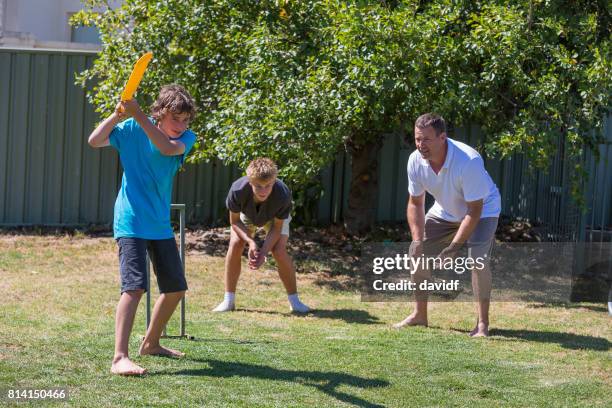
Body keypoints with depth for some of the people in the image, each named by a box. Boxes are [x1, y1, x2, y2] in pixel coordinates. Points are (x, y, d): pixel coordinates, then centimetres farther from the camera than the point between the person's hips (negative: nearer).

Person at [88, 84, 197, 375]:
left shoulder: (186, 138, -1)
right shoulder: (131, 129, -7)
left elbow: (168, 148, -24)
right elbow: (94, 141, -16)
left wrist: (138, 114, -33)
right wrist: (118, 114, -28)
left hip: (161, 224, 6)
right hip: (131, 221, -6)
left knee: (176, 288, 13)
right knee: (134, 286, -20)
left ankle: (151, 343, 34)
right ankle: (119, 358, -24)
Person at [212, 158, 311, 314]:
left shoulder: (283, 194, -42)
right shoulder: (238, 191, -41)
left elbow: (277, 228, -25)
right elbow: (234, 221, -22)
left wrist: (263, 252, -35)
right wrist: (250, 242, -36)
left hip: (274, 218, -1)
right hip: (247, 215, 1)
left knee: (279, 250, -20)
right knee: (235, 245, -18)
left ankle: (294, 301, -3)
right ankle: (229, 300, -6)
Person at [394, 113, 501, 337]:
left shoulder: (469, 161, -39)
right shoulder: (416, 161, -21)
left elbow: (475, 210, -33)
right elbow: (415, 203, -7)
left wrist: (454, 247, -35)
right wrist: (418, 240, -18)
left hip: (483, 209, -6)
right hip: (445, 211, 6)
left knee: (478, 257, -26)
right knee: (416, 251, -1)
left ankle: (482, 323, -17)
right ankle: (419, 315, 13)